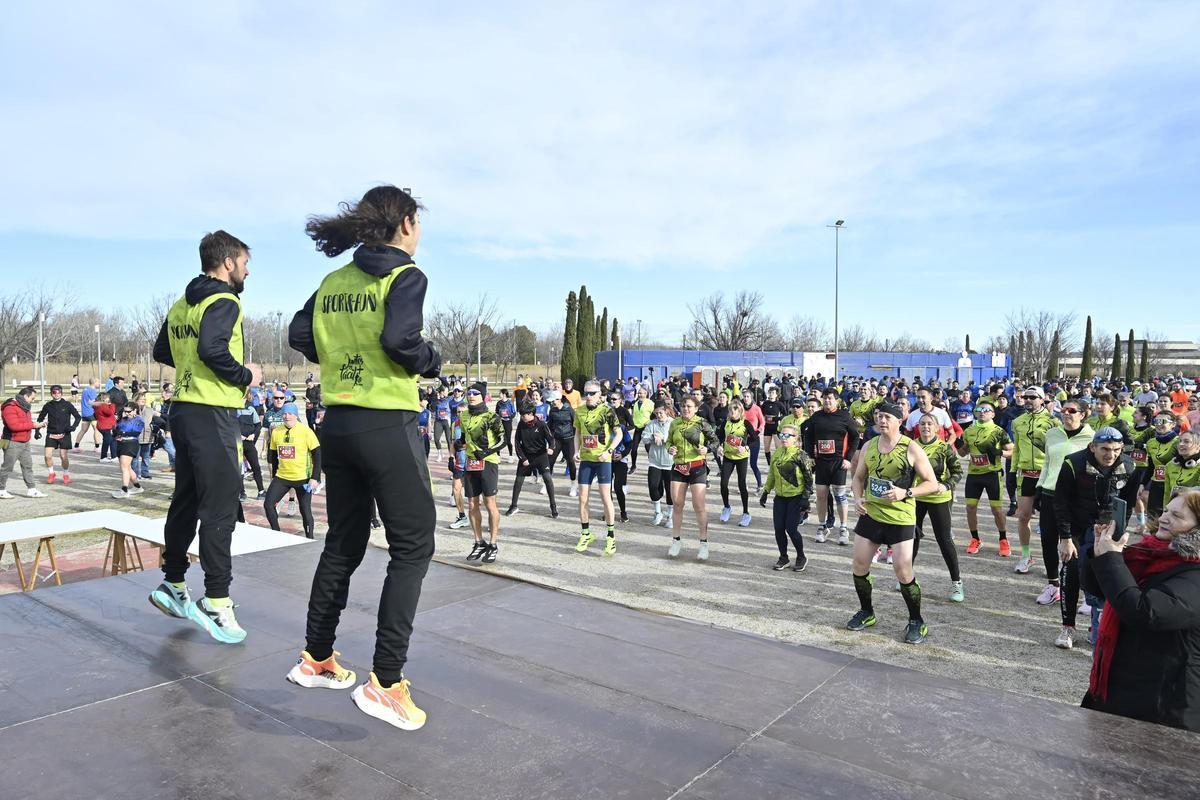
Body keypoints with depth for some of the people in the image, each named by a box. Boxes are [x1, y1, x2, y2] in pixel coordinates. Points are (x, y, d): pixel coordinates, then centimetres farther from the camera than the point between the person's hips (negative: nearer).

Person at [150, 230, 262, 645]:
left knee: (186, 499, 18)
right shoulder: (224, 302, -12)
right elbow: (212, 348, -26)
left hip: (183, 409, 9)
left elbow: (162, 352, 22)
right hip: (213, 413, -9)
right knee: (220, 507, -6)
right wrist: (246, 375, -12)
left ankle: (172, 584, 28)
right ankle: (216, 601, -4)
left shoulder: (181, 305, 15)